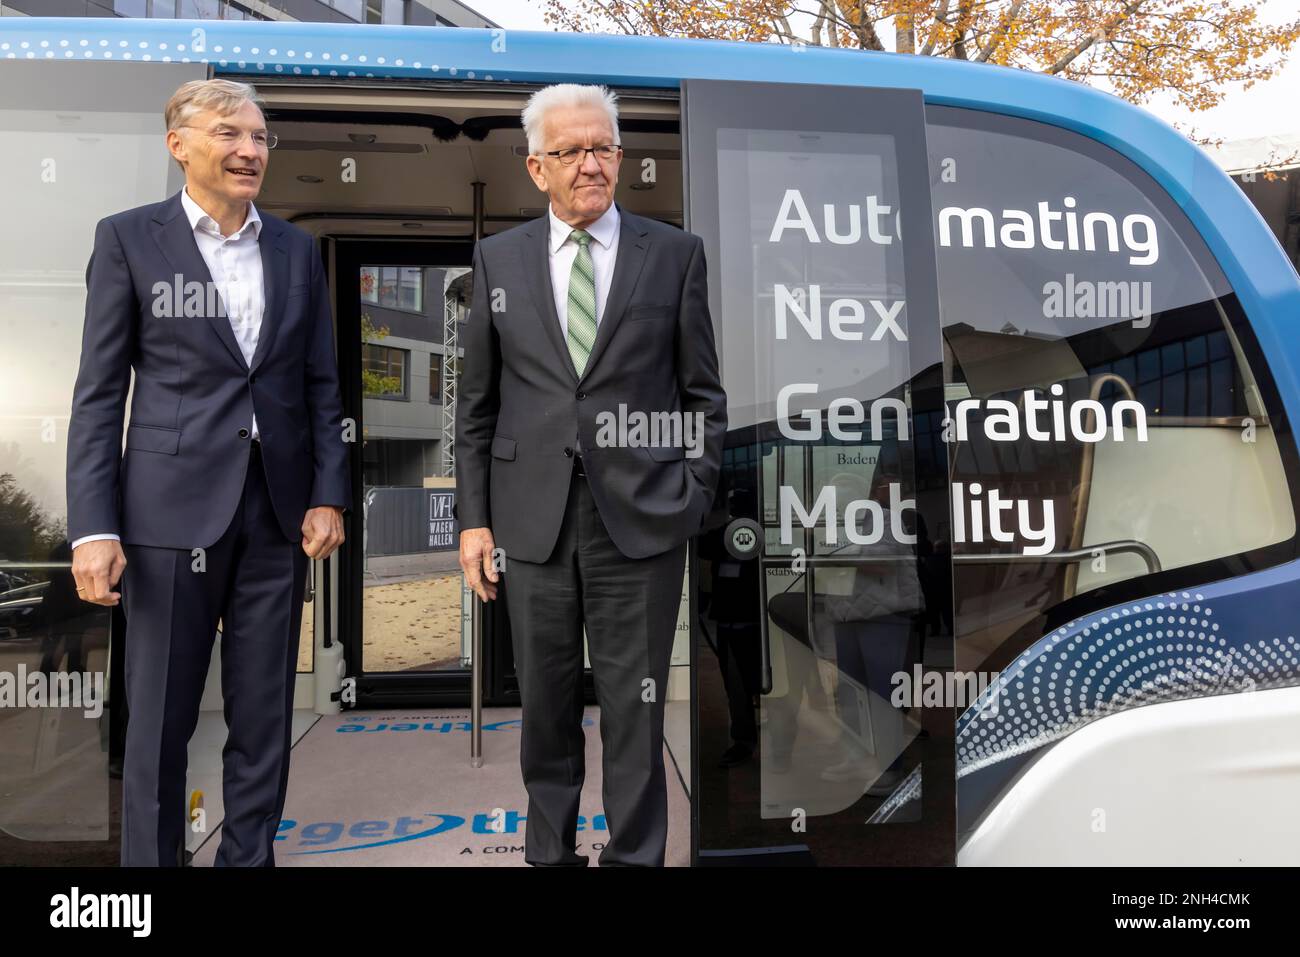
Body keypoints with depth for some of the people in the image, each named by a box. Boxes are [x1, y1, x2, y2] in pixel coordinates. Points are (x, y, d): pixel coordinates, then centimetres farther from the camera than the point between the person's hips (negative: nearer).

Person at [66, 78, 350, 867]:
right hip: (173, 507, -2)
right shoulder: (128, 238, 1)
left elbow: (321, 384, 9)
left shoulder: (297, 248, 10)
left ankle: (250, 855, 28)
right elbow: (99, 393, -2)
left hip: (279, 508, 3)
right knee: (161, 718, 8)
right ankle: (150, 857, 27)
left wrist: (329, 495, 0)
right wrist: (94, 527, -8)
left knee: (265, 715, 11)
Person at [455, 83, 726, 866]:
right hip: (532, 520, 2)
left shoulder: (676, 253, 4)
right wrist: (474, 517, 4)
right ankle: (550, 852, 32)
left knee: (636, 710, 7)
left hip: (641, 519, -1)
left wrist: (696, 499, -2)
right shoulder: (499, 258, 9)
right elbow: (477, 403, 8)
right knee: (546, 708, 13)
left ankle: (636, 855, 25)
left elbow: (703, 393, 5)